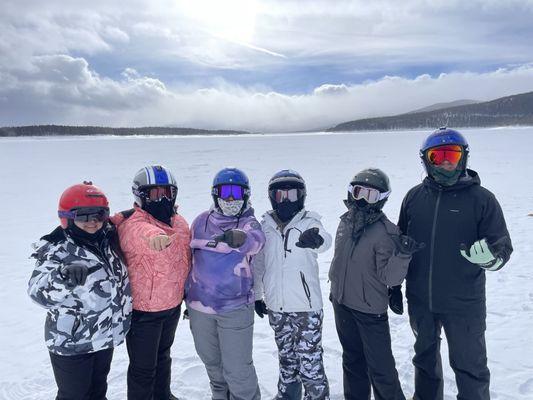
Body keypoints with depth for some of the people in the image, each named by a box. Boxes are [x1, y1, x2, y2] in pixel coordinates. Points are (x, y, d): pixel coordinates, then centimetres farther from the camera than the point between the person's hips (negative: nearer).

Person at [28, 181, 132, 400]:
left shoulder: (109, 239, -3)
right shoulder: (58, 250, -21)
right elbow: (39, 290, -37)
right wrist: (64, 275, -57)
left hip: (105, 335, 6)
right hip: (72, 341, -6)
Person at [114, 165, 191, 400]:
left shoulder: (180, 222, 1)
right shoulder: (131, 223, -21)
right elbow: (141, 232, -45)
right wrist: (154, 236, -67)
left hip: (173, 305, 7)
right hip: (143, 309, -7)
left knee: (163, 356, 28)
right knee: (143, 367, 10)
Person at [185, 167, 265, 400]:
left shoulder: (248, 223, -8)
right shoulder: (201, 221, 2)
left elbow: (255, 241, -33)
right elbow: (192, 258, 12)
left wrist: (237, 238, -55)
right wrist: (188, 294, 17)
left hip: (235, 307, -4)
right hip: (199, 306, 4)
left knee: (237, 368, 1)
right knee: (211, 362, 23)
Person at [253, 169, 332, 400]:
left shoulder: (309, 222, -10)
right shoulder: (265, 226, 1)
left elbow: (325, 241, -33)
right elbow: (258, 263, 11)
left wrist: (316, 239, -56)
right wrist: (257, 295, 13)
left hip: (307, 306, -4)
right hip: (276, 307, 4)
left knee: (310, 362, 1)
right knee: (286, 358, 22)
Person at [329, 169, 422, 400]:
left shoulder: (385, 232, -19)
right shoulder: (346, 221, -1)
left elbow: (390, 278, -22)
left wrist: (402, 255, -39)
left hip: (370, 310, -6)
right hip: (342, 304, 6)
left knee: (380, 367, 3)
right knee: (352, 359, 22)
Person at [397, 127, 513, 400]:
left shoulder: (481, 198, -10)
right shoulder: (414, 197, -1)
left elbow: (503, 247, -9)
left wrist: (489, 256, -32)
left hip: (463, 304, -3)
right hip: (420, 299, 4)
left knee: (470, 366, 11)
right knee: (425, 355, 24)